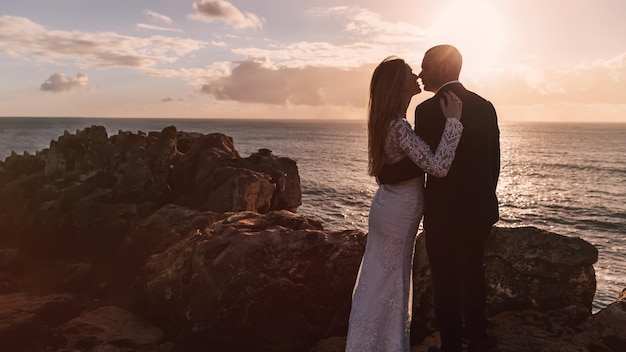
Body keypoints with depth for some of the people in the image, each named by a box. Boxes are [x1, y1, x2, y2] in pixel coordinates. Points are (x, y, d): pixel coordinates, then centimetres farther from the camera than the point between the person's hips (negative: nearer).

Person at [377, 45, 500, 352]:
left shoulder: (429, 110, -18)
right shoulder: (484, 106, 3)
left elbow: (419, 163, -22)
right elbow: (494, 161, 7)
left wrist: (384, 175, -6)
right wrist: (483, 197, 19)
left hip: (445, 214, -7)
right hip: (481, 211, 7)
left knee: (446, 283, 8)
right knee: (473, 275, 22)